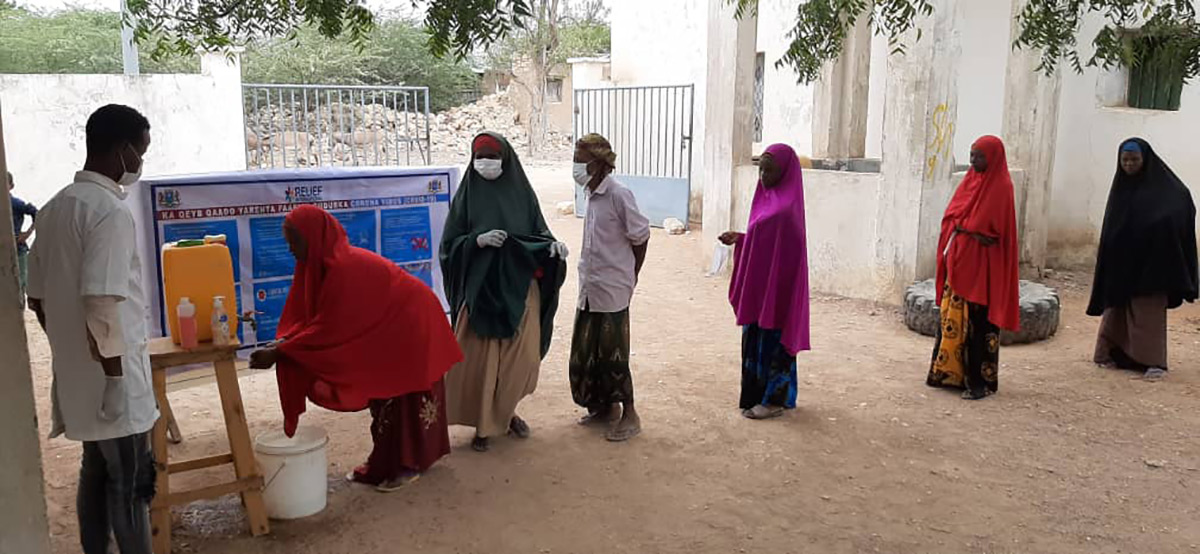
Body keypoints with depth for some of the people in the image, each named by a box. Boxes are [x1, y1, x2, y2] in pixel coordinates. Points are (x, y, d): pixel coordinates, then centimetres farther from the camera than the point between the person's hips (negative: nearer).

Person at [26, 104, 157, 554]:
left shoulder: (54, 208, 10)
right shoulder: (110, 210, -19)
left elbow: (38, 297, 15)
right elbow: (100, 305, -26)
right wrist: (116, 378, -20)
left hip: (76, 375, 9)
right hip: (113, 378, -9)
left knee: (96, 474, 18)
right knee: (130, 485, 2)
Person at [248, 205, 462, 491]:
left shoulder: (344, 268, -32)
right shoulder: (321, 261, -4)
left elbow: (328, 328, -31)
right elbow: (305, 315, -4)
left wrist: (278, 353, -29)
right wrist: (282, 343, -20)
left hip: (410, 325, -9)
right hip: (387, 328, 9)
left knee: (400, 396, 0)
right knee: (385, 395, 15)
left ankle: (405, 465, 13)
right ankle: (385, 463, 27)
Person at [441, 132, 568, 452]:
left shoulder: (522, 192, 3)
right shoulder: (467, 195, -2)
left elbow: (539, 232, 8)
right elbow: (449, 244, -2)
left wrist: (552, 245, -14)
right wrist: (478, 240, -20)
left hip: (520, 289, 2)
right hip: (480, 290, -2)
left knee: (520, 356, 8)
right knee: (479, 359, 0)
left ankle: (507, 412, 31)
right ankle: (483, 424, 17)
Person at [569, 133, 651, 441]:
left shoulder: (618, 195, -15)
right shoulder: (592, 195, 8)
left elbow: (640, 237, -10)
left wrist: (631, 277, 0)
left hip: (611, 290, -8)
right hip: (589, 289, 8)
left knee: (611, 354, -1)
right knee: (585, 353, 13)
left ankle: (629, 415, 13)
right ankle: (605, 407, 29)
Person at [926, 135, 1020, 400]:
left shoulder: (1001, 186, -8)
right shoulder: (971, 179, 13)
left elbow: (989, 227, -14)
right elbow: (950, 214, 9)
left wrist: (960, 225, -3)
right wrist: (969, 228, -8)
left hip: (982, 264, -7)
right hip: (958, 259, 7)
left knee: (978, 321, -5)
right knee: (952, 316, 8)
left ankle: (981, 381, 2)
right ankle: (950, 371, 16)